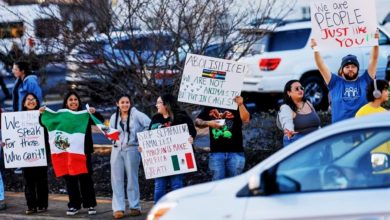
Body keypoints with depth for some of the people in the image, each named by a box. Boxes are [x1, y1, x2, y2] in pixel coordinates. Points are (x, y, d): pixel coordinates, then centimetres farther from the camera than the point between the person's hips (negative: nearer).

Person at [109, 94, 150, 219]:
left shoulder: (136, 115, -4)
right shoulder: (114, 118, 12)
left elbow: (150, 125, -9)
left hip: (132, 149, -4)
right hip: (117, 150, 4)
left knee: (132, 178, 2)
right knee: (117, 179, -1)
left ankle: (135, 206, 11)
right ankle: (118, 208, 0)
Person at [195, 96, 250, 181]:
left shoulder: (236, 105, 3)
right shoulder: (210, 107, 12)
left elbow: (246, 119, -13)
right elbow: (197, 121, 14)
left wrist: (240, 104, -27)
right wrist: (208, 123, -6)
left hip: (235, 152, -2)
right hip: (216, 152, 2)